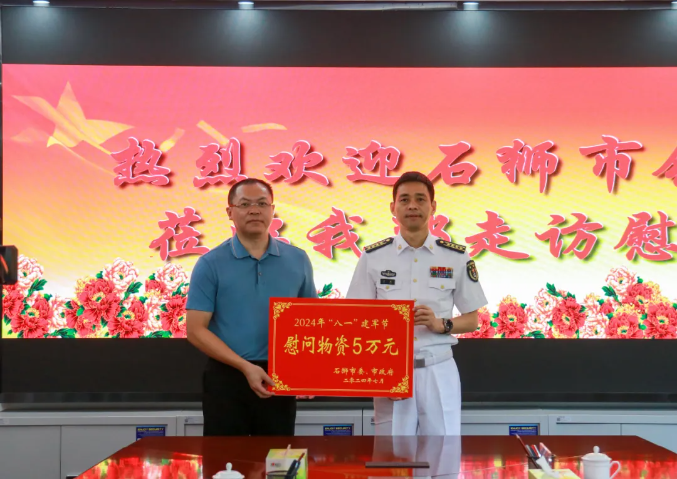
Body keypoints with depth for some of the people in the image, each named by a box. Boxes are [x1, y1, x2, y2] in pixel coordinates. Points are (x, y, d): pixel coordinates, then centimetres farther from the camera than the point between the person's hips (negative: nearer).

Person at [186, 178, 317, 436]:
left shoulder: (297, 260, 6)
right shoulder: (211, 264, -3)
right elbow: (196, 330, -6)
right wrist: (245, 367, -15)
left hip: (280, 380, 2)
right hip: (227, 378, -2)